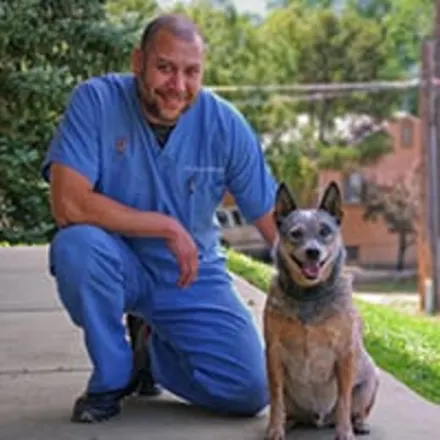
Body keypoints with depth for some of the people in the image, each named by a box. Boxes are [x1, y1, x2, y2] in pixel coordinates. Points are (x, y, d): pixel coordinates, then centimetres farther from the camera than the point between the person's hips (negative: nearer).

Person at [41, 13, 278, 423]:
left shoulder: (225, 124, -12)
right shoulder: (96, 100, -19)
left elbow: (274, 221, -8)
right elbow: (68, 205, -28)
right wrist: (168, 227, -24)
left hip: (193, 277, 2)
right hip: (118, 266, -2)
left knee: (250, 392, -13)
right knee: (77, 244, -36)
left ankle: (153, 350, 20)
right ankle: (111, 376, -9)